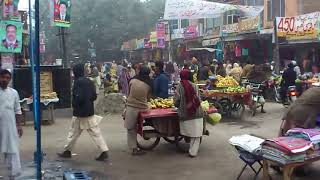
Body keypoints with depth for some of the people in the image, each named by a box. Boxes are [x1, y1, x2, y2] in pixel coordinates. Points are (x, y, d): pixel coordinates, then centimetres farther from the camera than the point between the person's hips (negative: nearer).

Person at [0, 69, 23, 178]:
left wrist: (19, 125, 6)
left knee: (12, 151, 5)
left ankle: (12, 174, 14)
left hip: (10, 126, 2)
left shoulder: (14, 93, 5)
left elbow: (17, 111, 10)